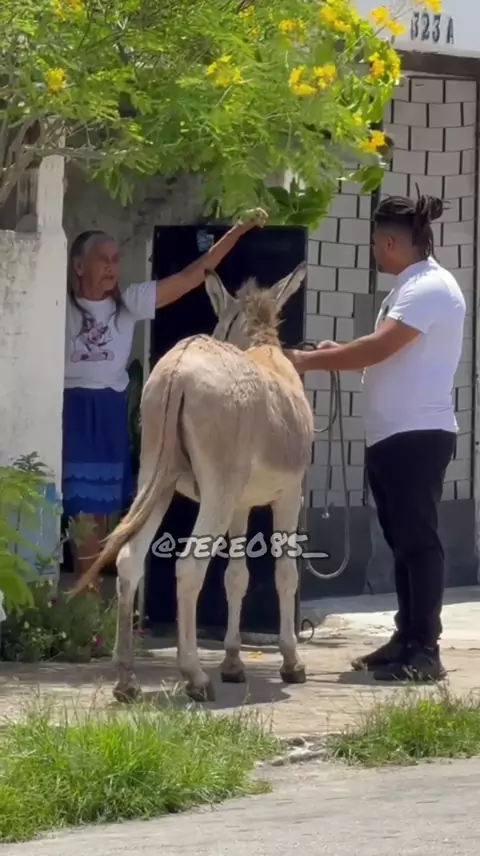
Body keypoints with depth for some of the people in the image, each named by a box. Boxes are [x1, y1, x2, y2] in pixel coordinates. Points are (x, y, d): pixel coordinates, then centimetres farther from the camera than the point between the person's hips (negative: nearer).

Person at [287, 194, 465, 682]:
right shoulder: (410, 288, 17)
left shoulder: (430, 288, -15)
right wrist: (338, 355, 7)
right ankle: (407, 639, 16)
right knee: (402, 541, 11)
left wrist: (310, 360, -17)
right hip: (392, 436, 10)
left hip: (417, 435, -10)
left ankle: (424, 651, -9)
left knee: (417, 540, -9)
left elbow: (379, 348, -24)